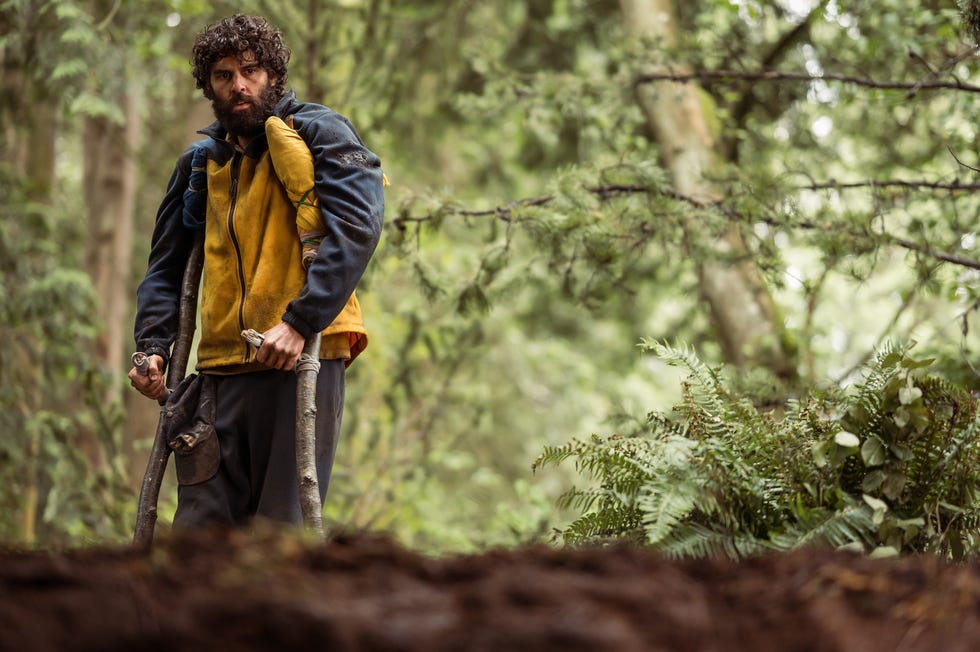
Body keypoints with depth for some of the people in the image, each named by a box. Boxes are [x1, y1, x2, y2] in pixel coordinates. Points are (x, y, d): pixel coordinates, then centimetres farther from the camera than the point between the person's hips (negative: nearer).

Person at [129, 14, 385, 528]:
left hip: (301, 358, -5)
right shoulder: (200, 162, 19)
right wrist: (153, 345, 6)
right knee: (198, 528, 0)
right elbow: (167, 264, 24)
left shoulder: (318, 134, 2)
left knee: (282, 528, -6)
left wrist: (300, 321, -22)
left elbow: (357, 226, -12)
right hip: (221, 367, 5)